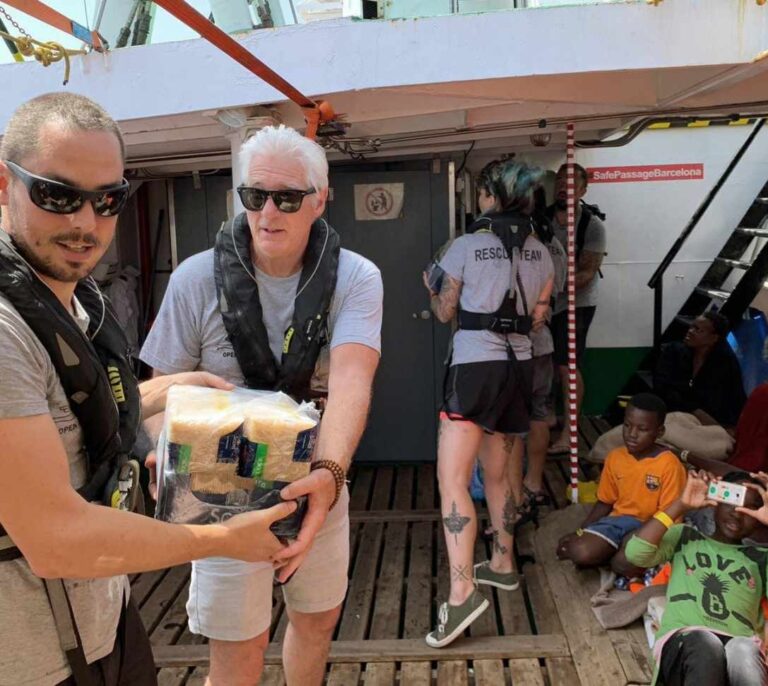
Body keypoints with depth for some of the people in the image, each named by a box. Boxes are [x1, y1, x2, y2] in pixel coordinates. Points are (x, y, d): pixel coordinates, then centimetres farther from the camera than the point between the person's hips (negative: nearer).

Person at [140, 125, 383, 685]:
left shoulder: (356, 278, -13)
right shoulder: (197, 278, -14)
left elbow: (351, 380, -29)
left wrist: (330, 472, -46)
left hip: (318, 481, 2)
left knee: (319, 618, 23)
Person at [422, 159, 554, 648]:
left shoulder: (466, 246, -5)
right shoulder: (542, 254, 8)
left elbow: (445, 313, 4)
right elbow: (538, 319, 11)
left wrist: (431, 290, 25)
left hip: (476, 366, -6)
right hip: (520, 367, 7)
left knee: (452, 480, -9)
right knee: (497, 474, 20)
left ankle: (463, 592, -17)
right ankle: (503, 565, 33)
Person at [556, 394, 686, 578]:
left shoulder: (669, 464, -14)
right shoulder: (615, 457, 1)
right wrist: (580, 532, -1)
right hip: (618, 520, 4)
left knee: (624, 563, -34)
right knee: (580, 552, -25)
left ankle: (614, 557, -1)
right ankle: (614, 553, 2)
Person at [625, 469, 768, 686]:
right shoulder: (684, 537, 25)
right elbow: (635, 553, 5)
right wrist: (681, 504, 5)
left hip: (739, 646, 1)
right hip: (682, 640, -1)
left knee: (743, 650, -38)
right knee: (705, 643, -38)